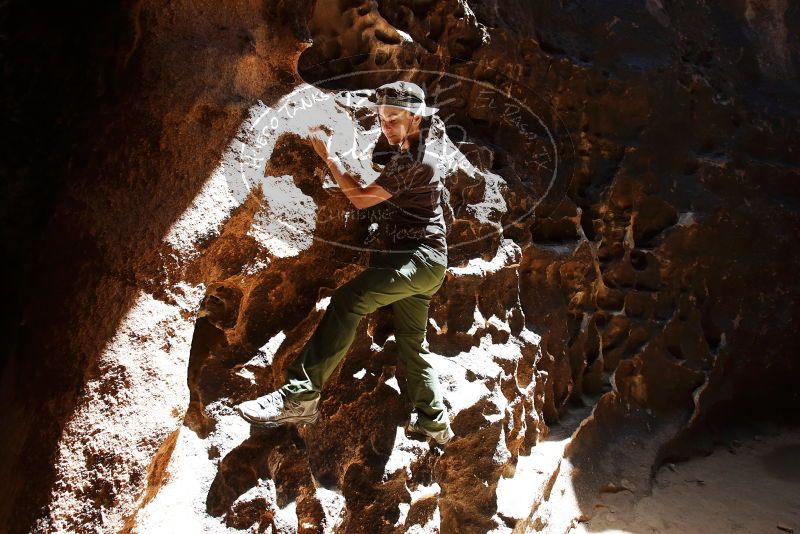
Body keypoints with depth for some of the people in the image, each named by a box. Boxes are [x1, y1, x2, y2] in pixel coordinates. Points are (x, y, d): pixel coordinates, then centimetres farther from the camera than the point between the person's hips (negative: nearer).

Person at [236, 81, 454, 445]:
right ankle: (433, 420, 25)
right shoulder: (418, 156, 21)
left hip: (417, 258, -11)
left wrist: (327, 155, -7)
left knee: (347, 302, -24)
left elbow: (361, 198, -12)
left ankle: (300, 395, -30)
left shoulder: (413, 160, -12)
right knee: (412, 340, 15)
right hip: (422, 264, 11)